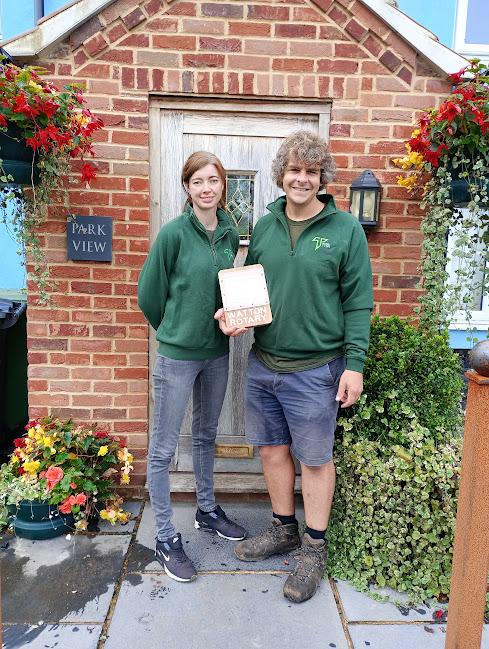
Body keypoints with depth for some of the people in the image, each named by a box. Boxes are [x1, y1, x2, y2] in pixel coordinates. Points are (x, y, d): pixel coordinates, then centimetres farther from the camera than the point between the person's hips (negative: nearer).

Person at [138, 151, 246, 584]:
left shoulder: (230, 234, 2)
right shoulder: (174, 233, -14)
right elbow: (150, 294, -7)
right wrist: (176, 332, 4)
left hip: (217, 351, 6)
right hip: (178, 356, -5)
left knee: (206, 437, 21)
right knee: (164, 448, 5)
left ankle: (207, 511, 41)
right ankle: (166, 537, 23)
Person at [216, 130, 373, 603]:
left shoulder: (345, 230, -6)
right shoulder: (264, 226, 7)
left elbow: (358, 303, -7)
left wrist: (354, 364, -12)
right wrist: (233, 313, -5)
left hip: (315, 369, -4)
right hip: (262, 364, 5)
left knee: (315, 458, 9)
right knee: (273, 448, 16)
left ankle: (314, 548, 30)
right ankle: (283, 529, 39)